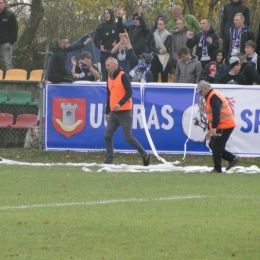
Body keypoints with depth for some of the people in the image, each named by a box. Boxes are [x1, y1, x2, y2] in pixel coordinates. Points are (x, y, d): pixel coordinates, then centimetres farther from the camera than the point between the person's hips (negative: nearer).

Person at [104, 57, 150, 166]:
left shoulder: (123, 76, -11)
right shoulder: (109, 78, 12)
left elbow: (129, 92, -18)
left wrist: (120, 104, -29)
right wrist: (107, 112, 20)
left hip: (124, 112, -7)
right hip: (113, 112, 7)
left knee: (128, 137, -6)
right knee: (107, 136, 1)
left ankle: (145, 155, 8)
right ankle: (109, 160, 7)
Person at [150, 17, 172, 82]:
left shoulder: (168, 35, -3)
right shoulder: (154, 34, 8)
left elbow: (166, 48, -7)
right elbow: (151, 46, 1)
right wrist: (158, 50, -13)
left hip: (164, 60, -3)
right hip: (155, 58, 3)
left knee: (164, 79, -1)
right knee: (154, 79, 1)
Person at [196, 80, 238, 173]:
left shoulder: (214, 97, -16)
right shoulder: (210, 97, 19)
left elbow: (216, 113, -28)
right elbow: (211, 115, 25)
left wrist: (214, 128, -33)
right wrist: (210, 130, 25)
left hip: (225, 125, -11)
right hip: (221, 126, 11)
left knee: (216, 146, -9)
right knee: (212, 145, 11)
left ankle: (217, 169, -3)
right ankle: (232, 159, 15)